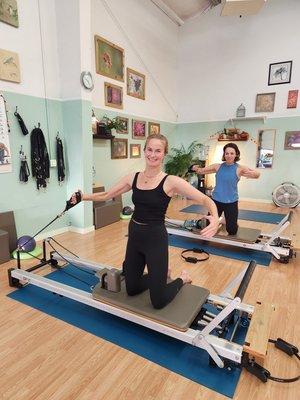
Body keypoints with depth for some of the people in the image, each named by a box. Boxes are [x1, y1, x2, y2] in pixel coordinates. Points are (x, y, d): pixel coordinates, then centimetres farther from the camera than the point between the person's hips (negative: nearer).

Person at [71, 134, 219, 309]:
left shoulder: (171, 181, -15)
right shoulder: (133, 178, -1)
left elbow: (205, 199, -18)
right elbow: (107, 195, 9)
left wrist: (215, 218, -37)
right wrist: (83, 196, -3)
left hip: (156, 238, -5)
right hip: (134, 235, 5)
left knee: (158, 302, 4)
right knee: (132, 289, 20)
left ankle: (183, 278, 33)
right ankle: (161, 274, 45)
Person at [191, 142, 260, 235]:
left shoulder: (239, 168, -7)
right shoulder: (217, 166, 1)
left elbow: (257, 174, -17)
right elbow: (201, 171, 4)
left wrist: (251, 173, -40)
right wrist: (195, 169, -19)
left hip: (231, 202, -2)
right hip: (216, 200, 2)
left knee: (232, 229, 5)